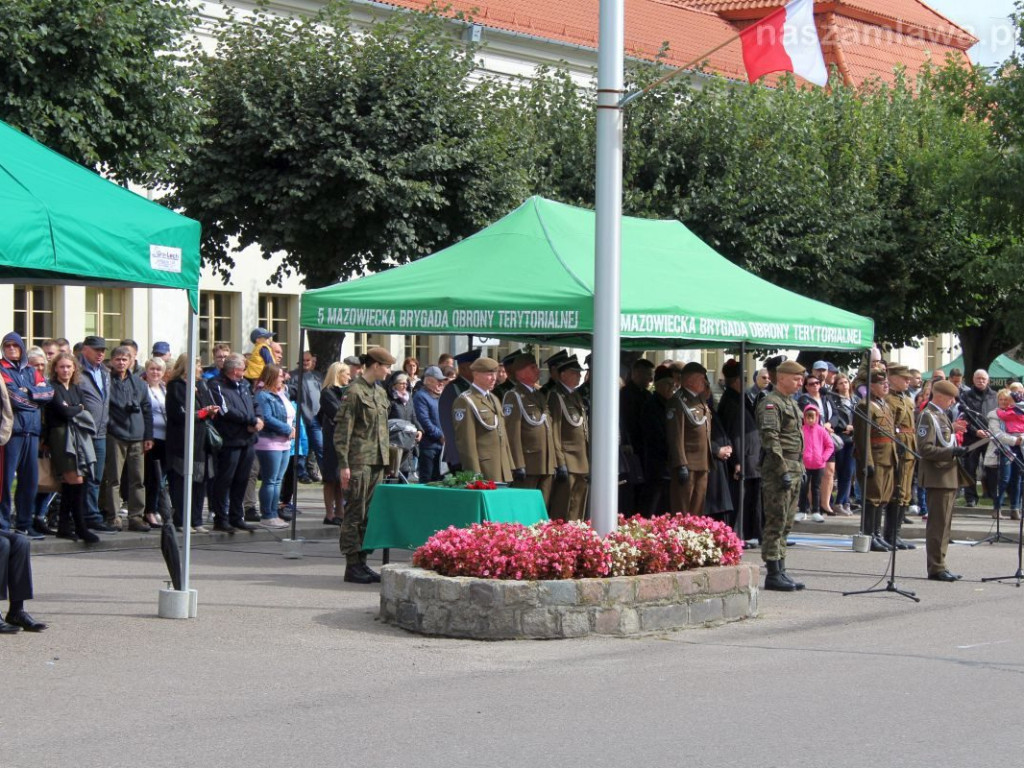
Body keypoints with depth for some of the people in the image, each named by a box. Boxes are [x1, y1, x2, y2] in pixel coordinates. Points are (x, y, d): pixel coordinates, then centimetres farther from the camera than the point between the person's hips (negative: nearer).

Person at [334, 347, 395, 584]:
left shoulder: (380, 393, 16)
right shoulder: (355, 392, -10)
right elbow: (342, 429, -13)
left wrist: (385, 458, 20)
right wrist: (343, 464, -17)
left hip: (377, 461, 8)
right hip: (359, 462, -8)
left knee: (370, 514, 10)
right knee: (355, 514, -4)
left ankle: (362, 562, 16)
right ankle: (352, 566, -1)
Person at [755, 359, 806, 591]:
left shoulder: (791, 402, 18)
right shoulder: (771, 403, -12)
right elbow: (771, 440, -19)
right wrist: (783, 471, -22)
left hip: (794, 469, 10)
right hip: (779, 469, -10)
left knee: (786, 524, 12)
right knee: (776, 523, -7)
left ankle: (780, 571, 16)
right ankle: (773, 574, -5)